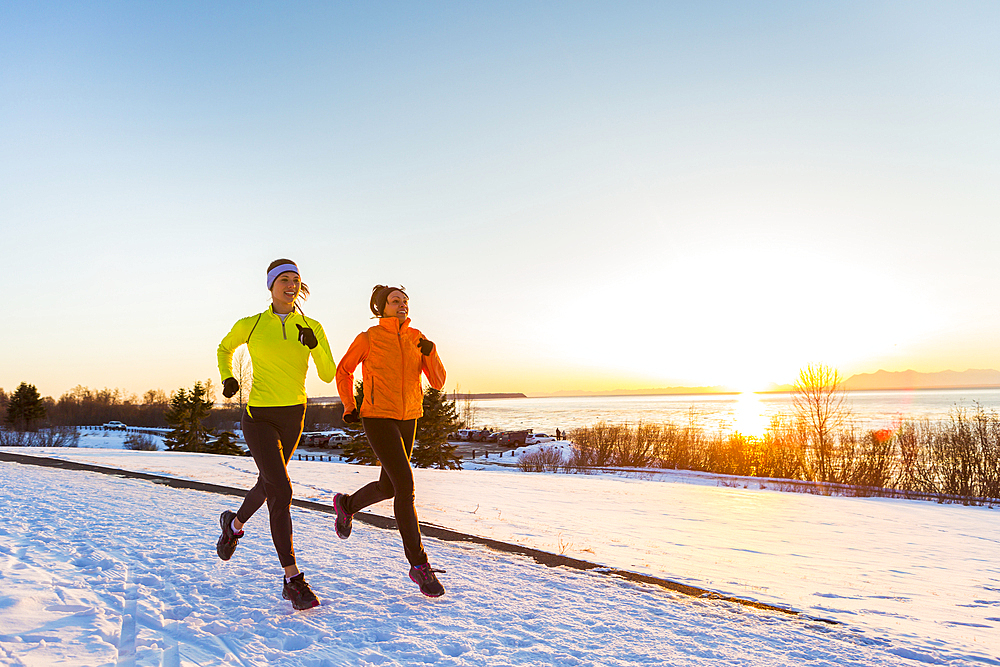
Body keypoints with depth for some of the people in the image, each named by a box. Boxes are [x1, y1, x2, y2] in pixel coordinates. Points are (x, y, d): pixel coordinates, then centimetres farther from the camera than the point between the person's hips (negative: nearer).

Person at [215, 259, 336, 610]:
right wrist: (227, 377, -1)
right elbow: (224, 348, 16)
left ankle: (235, 523, 57)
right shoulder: (250, 325, -5)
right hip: (258, 417, -4)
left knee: (269, 483, 23)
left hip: (293, 417, 4)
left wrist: (315, 346, -22)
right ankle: (293, 579, -9)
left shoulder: (312, 328, -1)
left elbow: (328, 375, -6)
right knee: (282, 491, -17)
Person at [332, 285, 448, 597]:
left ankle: (346, 504, 48)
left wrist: (430, 352, -17)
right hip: (378, 419, -6)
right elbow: (343, 371, 9)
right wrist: (349, 407, 6)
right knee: (405, 485, -16)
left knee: (389, 488, 15)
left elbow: (438, 382, -2)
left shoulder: (417, 339, 4)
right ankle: (419, 565, -7)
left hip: (407, 421, 6)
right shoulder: (368, 338, -6)